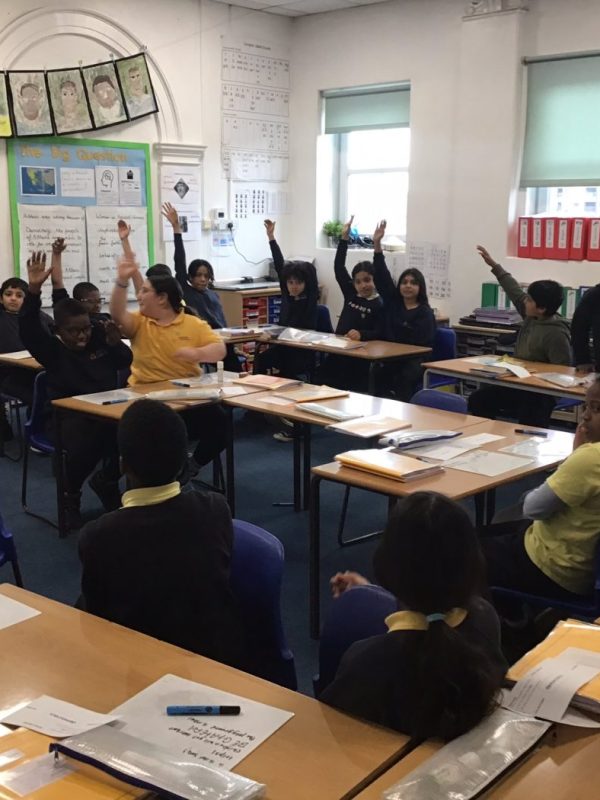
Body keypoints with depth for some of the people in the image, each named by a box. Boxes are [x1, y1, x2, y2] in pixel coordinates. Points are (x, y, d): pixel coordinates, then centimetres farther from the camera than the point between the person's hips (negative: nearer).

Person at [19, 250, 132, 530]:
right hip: (68, 415, -4)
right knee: (86, 439, -37)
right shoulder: (52, 349, -3)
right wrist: (34, 290, -35)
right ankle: (70, 495, -5)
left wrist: (116, 343, -5)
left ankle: (106, 479, 7)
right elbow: (28, 328, -21)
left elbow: (127, 362, 18)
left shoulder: (98, 339, 9)